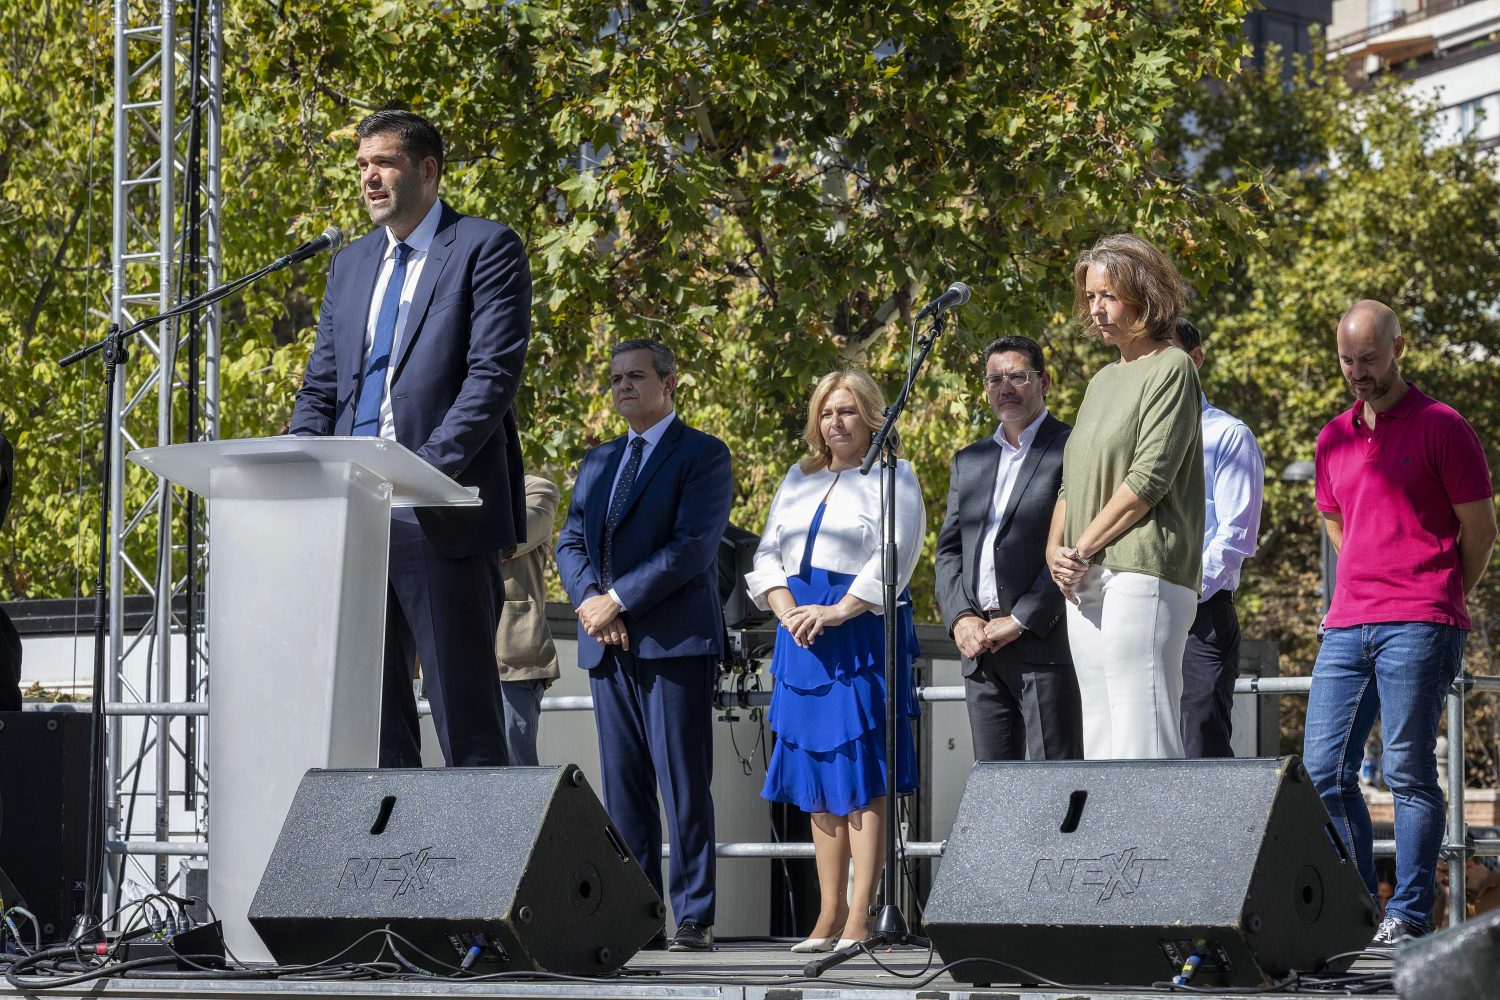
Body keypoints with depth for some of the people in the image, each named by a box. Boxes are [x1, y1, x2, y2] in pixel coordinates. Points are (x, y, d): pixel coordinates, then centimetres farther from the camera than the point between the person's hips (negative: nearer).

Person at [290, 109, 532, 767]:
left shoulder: (486, 250, -1)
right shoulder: (351, 264, 20)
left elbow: (494, 375, -12)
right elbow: (320, 388, 18)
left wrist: (429, 467, -23)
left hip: (443, 514, -7)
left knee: (463, 706, -4)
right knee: (373, 708, 7)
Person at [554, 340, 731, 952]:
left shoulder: (702, 455, 0)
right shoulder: (598, 462, 21)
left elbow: (693, 546, -11)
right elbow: (571, 542, 15)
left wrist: (619, 600, -15)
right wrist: (589, 599, -6)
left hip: (674, 642, -6)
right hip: (608, 647, 6)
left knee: (683, 786, -7)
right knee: (623, 787, 5)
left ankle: (694, 919, -5)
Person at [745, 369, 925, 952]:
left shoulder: (892, 477, 3)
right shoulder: (799, 480, 20)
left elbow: (894, 559, -8)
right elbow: (767, 555, 15)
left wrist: (836, 611, -18)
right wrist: (787, 609, -5)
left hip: (861, 636, -6)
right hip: (800, 639, 6)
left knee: (863, 779, -9)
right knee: (818, 782, 4)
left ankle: (859, 920, -11)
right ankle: (829, 917, 6)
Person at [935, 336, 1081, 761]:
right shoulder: (969, 461, 22)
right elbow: (949, 549, 19)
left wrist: (1019, 621, -13)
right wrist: (960, 618, 0)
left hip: (1045, 643, -6)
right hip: (979, 646, 6)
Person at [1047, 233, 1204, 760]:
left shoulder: (1171, 368, -3)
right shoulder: (1102, 381, 22)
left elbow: (1148, 478, -12)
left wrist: (1084, 549, -9)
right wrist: (1056, 550, 4)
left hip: (1141, 578, -9)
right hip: (1085, 587, 9)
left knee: (1142, 746, -13)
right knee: (1100, 750, 5)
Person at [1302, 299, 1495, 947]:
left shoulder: (1440, 427, -1)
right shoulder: (1333, 439, 17)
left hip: (1418, 628, -6)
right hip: (1346, 626, 6)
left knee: (1408, 773, -6)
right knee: (1323, 767, 1)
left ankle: (1409, 917, -2)